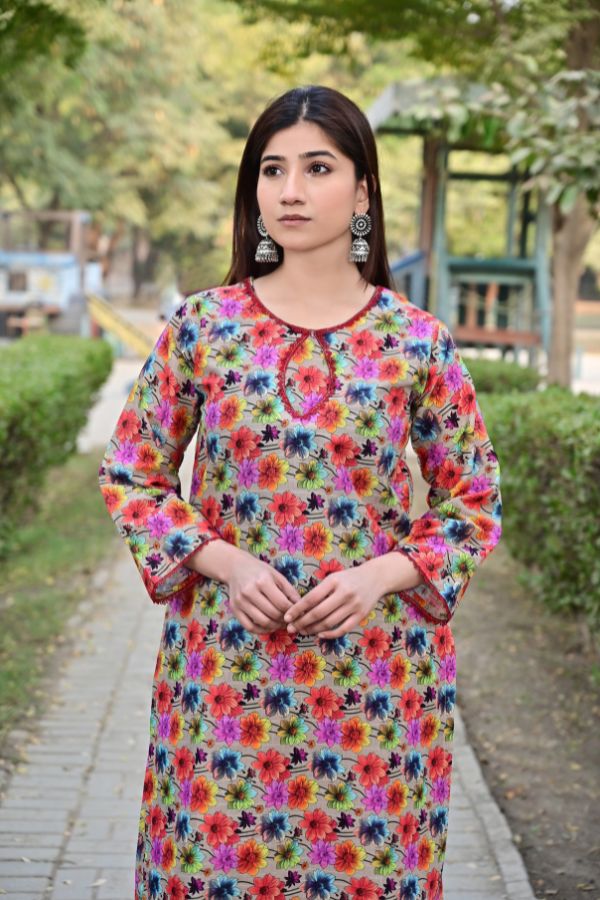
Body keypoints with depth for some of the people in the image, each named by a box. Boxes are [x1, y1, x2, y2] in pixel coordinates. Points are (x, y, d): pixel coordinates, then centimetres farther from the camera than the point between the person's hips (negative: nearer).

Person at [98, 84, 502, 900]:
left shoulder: (417, 341, -2)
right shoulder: (202, 326, 0)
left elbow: (474, 501, 6)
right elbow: (129, 476, 5)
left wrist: (382, 576, -11)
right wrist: (226, 563, -9)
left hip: (376, 670, 0)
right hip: (225, 662, 0)